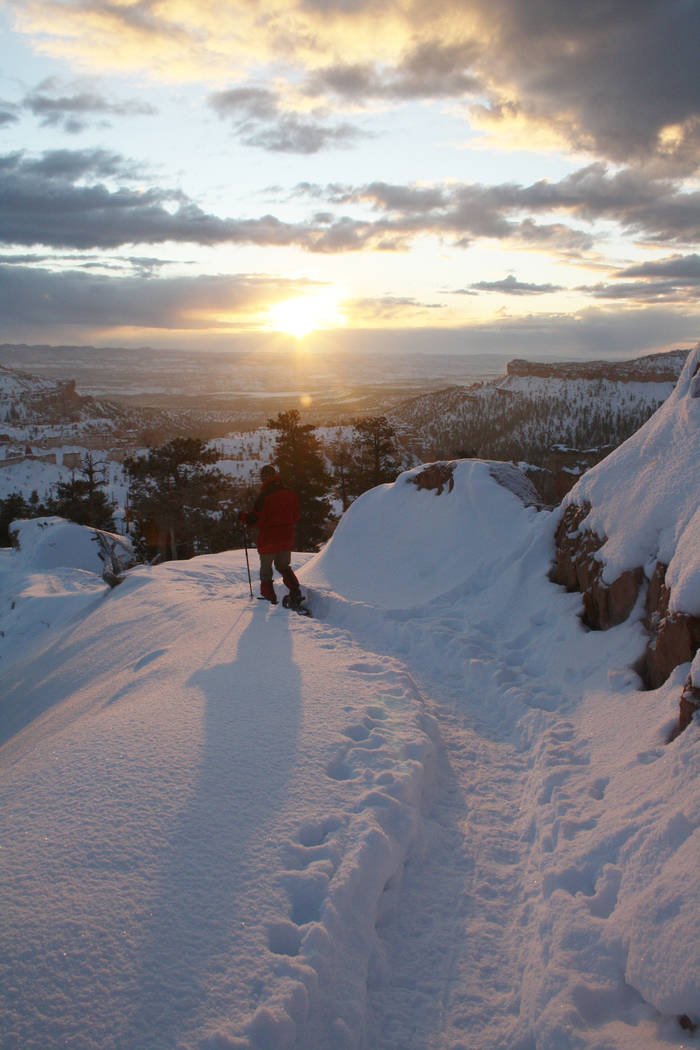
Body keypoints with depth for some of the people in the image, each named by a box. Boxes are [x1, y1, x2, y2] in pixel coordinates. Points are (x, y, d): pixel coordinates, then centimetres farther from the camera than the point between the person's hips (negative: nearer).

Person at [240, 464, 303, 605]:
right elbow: (295, 518, 9)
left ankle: (269, 597, 11)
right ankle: (295, 591, 7)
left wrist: (243, 516, 2)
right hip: (287, 539, 5)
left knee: (266, 569, 12)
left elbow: (256, 520, -16)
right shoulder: (290, 494, 0)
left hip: (268, 540, -5)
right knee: (284, 566, 22)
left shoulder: (264, 496, -18)